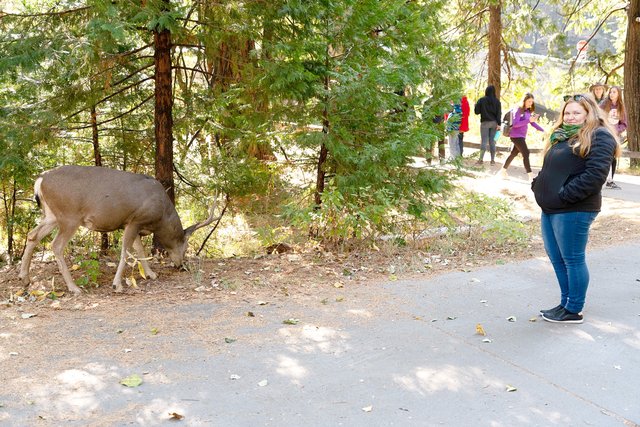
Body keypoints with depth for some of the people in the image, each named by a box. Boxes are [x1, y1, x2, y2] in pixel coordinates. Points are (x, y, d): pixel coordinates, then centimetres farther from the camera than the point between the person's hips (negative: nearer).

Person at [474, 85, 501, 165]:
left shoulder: (482, 100, -6)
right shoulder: (497, 101, 1)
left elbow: (476, 111, -5)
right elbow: (499, 113, -3)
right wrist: (498, 123, -4)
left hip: (485, 122, -2)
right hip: (494, 122, 3)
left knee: (484, 141, -1)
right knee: (492, 141, 7)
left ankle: (481, 159, -6)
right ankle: (492, 160, 7)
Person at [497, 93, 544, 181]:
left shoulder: (528, 111, 9)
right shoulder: (518, 110, -13)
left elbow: (533, 122, 10)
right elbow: (515, 124, -21)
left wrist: (543, 130, 1)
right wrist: (528, 120, -28)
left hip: (522, 136, 8)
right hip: (516, 136, -8)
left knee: (514, 153, 16)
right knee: (526, 153, -12)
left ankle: (503, 170, 29)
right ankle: (530, 175, -11)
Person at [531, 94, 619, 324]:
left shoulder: (598, 137, -8)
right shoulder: (562, 136, 18)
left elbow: (595, 174, -19)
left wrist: (565, 195, -21)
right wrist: (538, 185, 7)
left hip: (573, 211, -9)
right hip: (550, 209, 9)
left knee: (572, 260, 0)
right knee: (557, 259, 14)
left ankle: (573, 310, 11)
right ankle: (566, 303, 26)